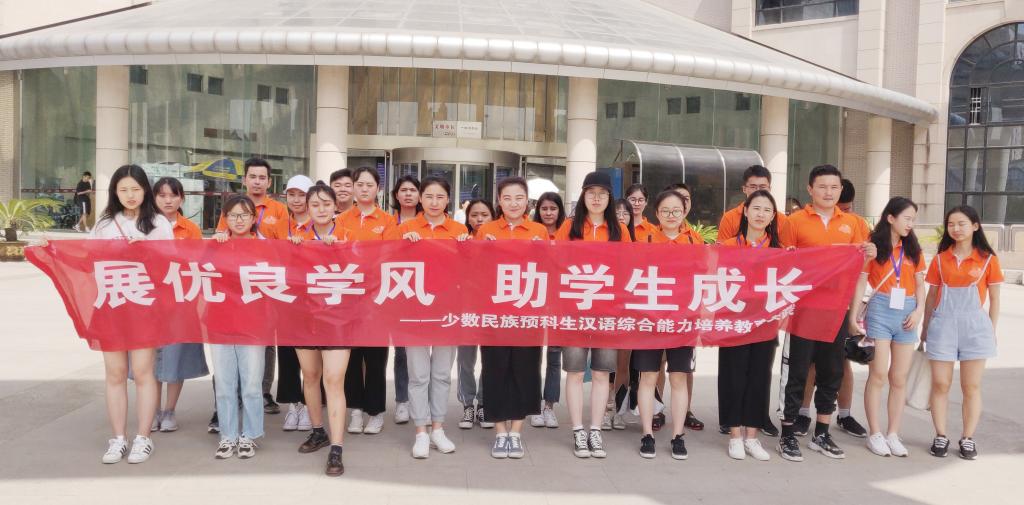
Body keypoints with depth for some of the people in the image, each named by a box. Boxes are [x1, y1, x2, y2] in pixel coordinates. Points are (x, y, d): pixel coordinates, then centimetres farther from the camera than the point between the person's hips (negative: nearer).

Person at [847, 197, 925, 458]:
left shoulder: (913, 249, 11)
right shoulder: (873, 246, -2)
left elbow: (919, 284, 13)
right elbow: (860, 282, -3)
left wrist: (919, 310, -4)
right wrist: (853, 317, -7)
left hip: (906, 313, 4)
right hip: (880, 310, -4)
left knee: (899, 377, 7)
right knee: (878, 374, -3)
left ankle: (893, 434, 15)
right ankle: (875, 434, 5)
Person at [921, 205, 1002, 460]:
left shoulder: (988, 259, 2)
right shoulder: (940, 259, 7)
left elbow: (994, 298, 6)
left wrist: (992, 330, 1)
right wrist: (925, 328, 11)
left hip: (974, 326, -1)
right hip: (943, 325, 1)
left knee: (971, 386, 5)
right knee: (940, 384, 2)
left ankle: (968, 439, 15)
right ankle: (940, 436, 12)